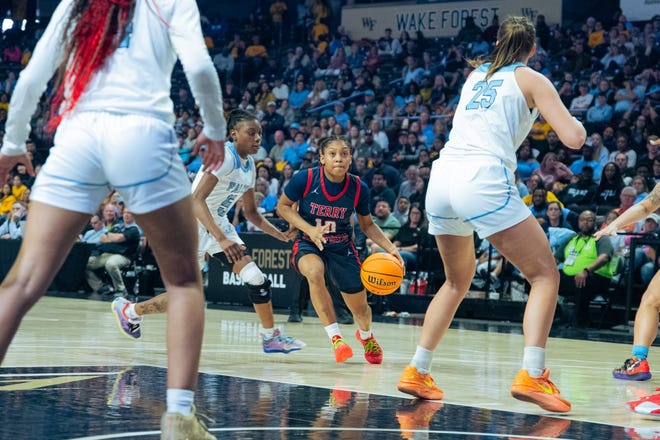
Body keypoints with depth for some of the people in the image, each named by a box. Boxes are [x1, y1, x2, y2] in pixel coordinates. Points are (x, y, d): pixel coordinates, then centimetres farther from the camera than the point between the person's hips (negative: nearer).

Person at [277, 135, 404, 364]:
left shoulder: (358, 188, -12)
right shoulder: (305, 179, -19)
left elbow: (367, 225, 3)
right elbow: (283, 206, -6)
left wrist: (390, 248, -11)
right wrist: (309, 229, -21)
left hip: (342, 248, 2)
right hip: (308, 245, -2)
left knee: (360, 308, 6)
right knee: (314, 271, -38)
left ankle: (366, 335, 46)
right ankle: (335, 337, -29)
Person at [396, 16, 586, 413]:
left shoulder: (476, 74, 25)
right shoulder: (532, 80, 9)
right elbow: (573, 139, 0)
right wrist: (577, 123, 22)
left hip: (441, 180, 6)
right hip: (484, 181, -6)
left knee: (458, 280, 26)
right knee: (545, 273, 2)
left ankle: (417, 371, 20)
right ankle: (531, 375, -15)